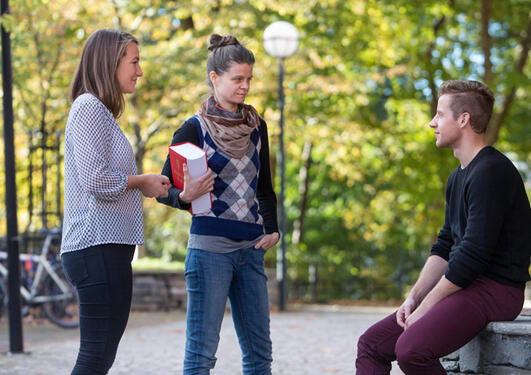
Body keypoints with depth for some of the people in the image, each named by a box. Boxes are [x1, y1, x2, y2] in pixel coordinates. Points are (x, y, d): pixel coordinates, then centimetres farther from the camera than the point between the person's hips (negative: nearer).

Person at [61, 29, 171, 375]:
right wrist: (140, 182, -6)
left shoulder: (100, 111, 22)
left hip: (108, 246, 10)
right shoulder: (89, 108, -10)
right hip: (98, 246, -10)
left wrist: (148, 185, 13)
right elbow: (95, 179, -20)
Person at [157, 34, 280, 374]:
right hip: (210, 247, -6)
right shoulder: (194, 129, -4)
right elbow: (164, 189, -3)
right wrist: (186, 196, -25)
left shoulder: (256, 127, 12)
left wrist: (272, 229, 4)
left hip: (251, 249, 6)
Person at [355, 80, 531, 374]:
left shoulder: (492, 172, -16)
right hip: (463, 286, 10)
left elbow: (473, 254, -21)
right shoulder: (458, 177, 18)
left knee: (411, 348, -31)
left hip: (494, 290, -10)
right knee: (372, 343, 4)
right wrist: (414, 297, 4)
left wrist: (425, 306, -14)